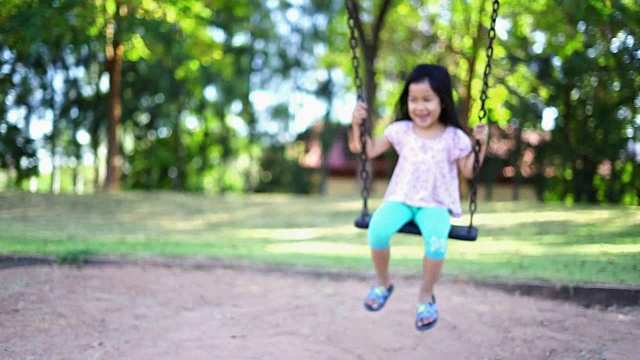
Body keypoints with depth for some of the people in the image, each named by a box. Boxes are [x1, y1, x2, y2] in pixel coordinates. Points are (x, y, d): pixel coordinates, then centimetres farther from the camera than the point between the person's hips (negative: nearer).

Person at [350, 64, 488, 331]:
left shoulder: (454, 137, 2)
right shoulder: (401, 130, 7)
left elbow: (469, 171, 6)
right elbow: (369, 150, 12)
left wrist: (481, 144, -6)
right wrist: (357, 125, 0)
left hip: (436, 204, -1)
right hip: (401, 198, 2)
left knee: (436, 240, -34)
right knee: (378, 229, -30)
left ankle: (426, 296, -6)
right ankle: (382, 282, -1)